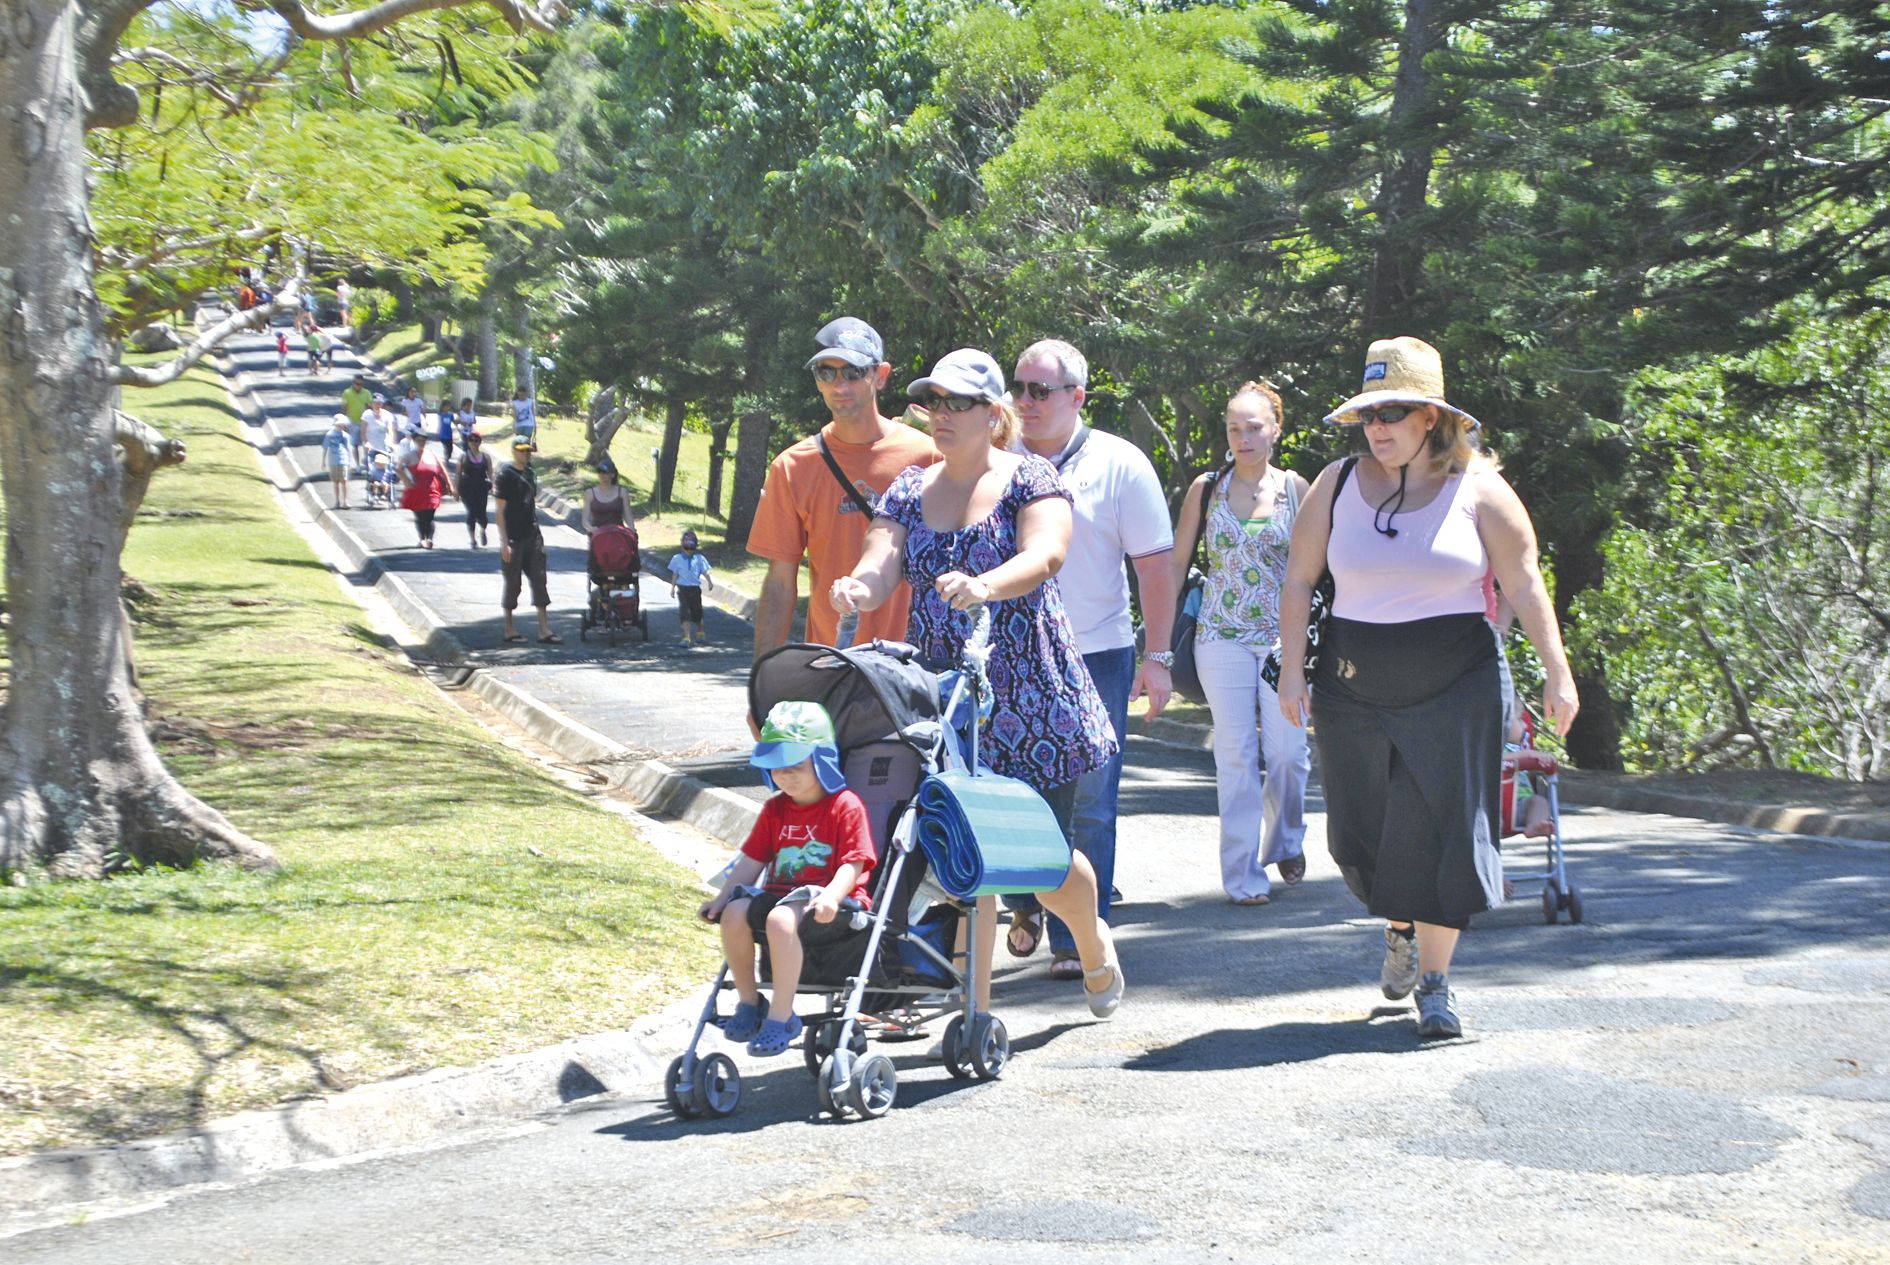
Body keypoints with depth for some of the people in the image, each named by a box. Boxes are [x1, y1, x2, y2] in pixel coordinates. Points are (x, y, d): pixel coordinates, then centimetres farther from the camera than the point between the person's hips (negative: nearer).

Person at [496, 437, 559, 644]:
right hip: (514, 539, -6)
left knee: (539, 581, 2)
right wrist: (504, 542, -16)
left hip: (532, 537, 6)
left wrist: (538, 535, 16)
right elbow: (500, 511, -11)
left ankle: (544, 631, 3)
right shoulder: (505, 476, -9)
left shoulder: (530, 473, 11)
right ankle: (509, 630, 14)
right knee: (513, 583, 2)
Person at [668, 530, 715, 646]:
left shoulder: (699, 559, 1)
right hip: (682, 588, -1)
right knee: (684, 613, -10)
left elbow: (704, 572, -3)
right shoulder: (677, 559, 2)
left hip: (695, 588, 1)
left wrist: (709, 582, -19)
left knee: (697, 613, 9)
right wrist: (672, 588, 2)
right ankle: (686, 638, -9)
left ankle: (700, 635, 33)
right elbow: (675, 574, 7)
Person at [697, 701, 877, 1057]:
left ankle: (781, 1015, -28)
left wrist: (831, 896, -31)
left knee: (781, 920, -37)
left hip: (825, 901, -7)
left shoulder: (846, 806, -5)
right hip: (780, 893, 7)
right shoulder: (775, 808, 16)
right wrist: (723, 896, 3)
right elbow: (753, 859, 15)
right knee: (733, 914, -23)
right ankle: (748, 1001, -4)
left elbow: (853, 864, -13)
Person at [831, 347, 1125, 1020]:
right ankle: (976, 1011, 7)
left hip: (1029, 694, -3)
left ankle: (1092, 940, 36)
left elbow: (1046, 553, -21)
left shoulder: (1030, 478, -3)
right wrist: (858, 588, -29)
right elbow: (880, 562, -5)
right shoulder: (909, 491, 10)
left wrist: (984, 585, -41)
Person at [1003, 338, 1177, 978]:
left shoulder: (1120, 464, -2)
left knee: (1088, 808, -1)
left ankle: (1079, 939, 7)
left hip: (1097, 657, -2)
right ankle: (1027, 904, 31)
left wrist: (1157, 656, -5)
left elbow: (1155, 563, 0)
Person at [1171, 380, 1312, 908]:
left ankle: (1284, 840, 28)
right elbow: (1176, 563, 7)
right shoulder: (1206, 488, 3)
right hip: (1222, 636, 0)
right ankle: (1243, 873, 6)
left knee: (1289, 751, 0)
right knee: (1235, 754, -1)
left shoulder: (1294, 488, 3)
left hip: (1284, 636, 0)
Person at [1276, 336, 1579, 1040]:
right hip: (1355, 686, 3)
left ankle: (1436, 981, 4)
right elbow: (1299, 580, 8)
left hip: (1454, 687, -2)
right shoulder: (1337, 485, 4)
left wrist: (1557, 674, -6)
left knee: (1443, 830, -5)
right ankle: (1398, 931, 36)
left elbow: (1524, 586, -2)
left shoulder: (1476, 487, -2)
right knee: (1359, 831, 7)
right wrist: (1293, 669, 0)